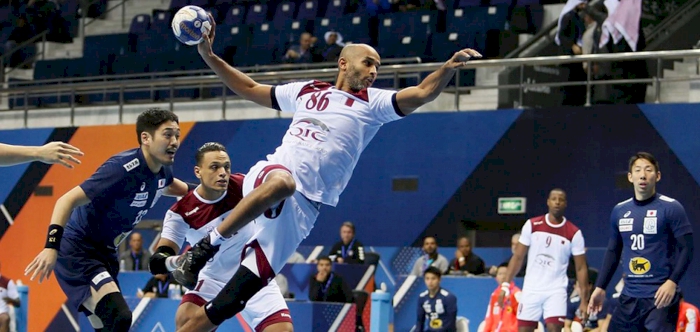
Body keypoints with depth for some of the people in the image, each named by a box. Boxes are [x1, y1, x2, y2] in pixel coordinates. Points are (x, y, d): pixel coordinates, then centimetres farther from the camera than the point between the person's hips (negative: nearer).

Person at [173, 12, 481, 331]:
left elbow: (422, 93, -6)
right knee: (282, 182, -41)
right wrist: (209, 56, 19)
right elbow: (250, 89, 27)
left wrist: (448, 67, -25)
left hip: (302, 208, 0)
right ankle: (206, 245, -31)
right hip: (268, 174, 0)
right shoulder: (307, 91, 17)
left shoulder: (373, 103, 10)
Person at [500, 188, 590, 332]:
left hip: (556, 291, -2)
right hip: (531, 289, 2)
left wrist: (584, 300, -7)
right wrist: (506, 285, -2)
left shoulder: (574, 233, -4)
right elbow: (518, 257, 5)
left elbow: (581, 268, 0)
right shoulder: (532, 225, 0)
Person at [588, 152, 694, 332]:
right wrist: (600, 287, 15)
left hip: (660, 296, -6)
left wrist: (672, 282, -20)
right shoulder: (620, 210, 11)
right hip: (629, 296, 6)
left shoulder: (671, 208, -5)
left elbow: (686, 248, -8)